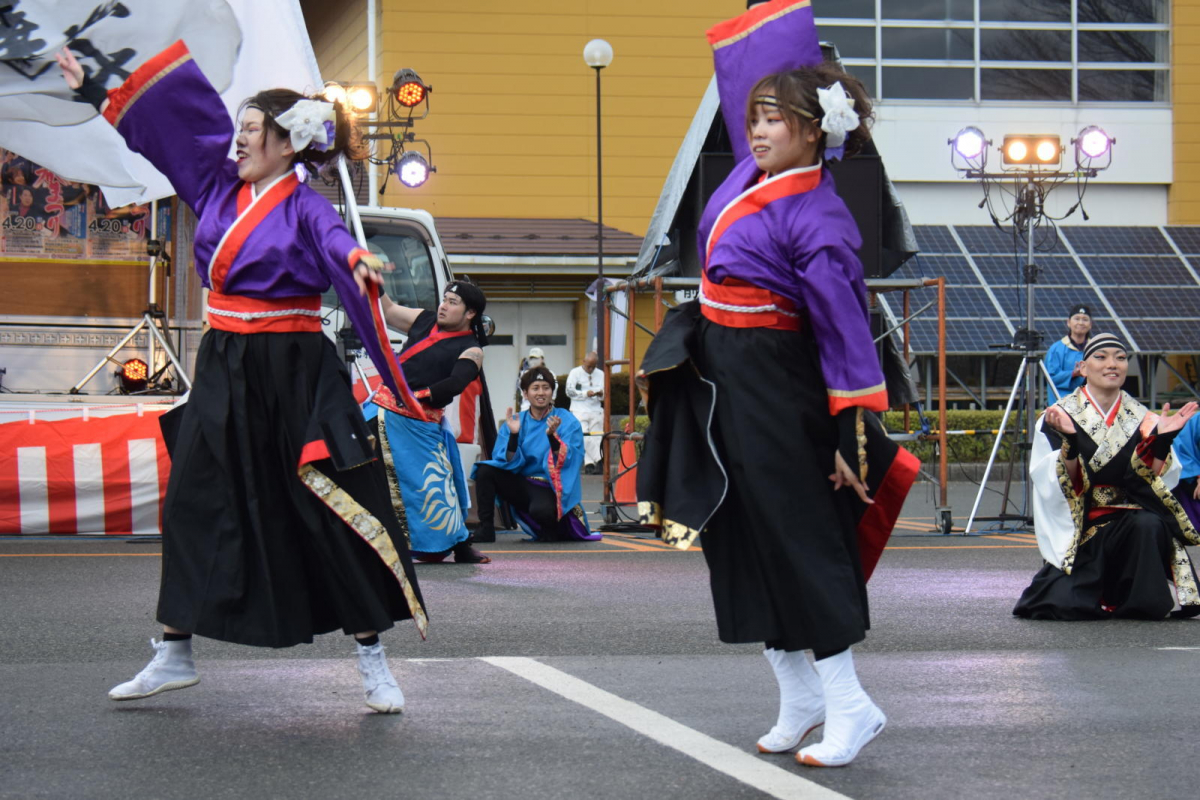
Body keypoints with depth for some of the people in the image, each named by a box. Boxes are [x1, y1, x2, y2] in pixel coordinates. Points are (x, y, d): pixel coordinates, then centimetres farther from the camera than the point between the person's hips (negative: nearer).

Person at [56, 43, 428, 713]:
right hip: (224, 371, 6)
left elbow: (335, 239, -32)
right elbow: (155, 122, 17)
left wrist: (360, 261, -55)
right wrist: (91, 90, 23)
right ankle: (175, 655, 19)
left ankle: (373, 658, 6)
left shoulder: (304, 208, -10)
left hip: (295, 378, -6)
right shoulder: (220, 186, 8)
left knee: (333, 513, -4)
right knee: (193, 502, 8)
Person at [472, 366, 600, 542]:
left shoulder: (568, 422, -4)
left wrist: (552, 435, -29)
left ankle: (552, 530, -1)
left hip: (550, 489, -4)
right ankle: (485, 529, -11)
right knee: (484, 470, -18)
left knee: (541, 509, -38)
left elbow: (563, 461, -14)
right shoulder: (515, 422, 5)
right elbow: (510, 463, -4)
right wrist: (513, 434, -18)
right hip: (521, 484, 4)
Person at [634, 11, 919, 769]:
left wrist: (855, 440, -19)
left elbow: (847, 333, -20)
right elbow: (770, 38, 14)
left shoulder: (816, 220, -21)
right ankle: (799, 699, 20)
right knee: (744, 538, 12)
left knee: (798, 536, -5)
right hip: (717, 378, 9)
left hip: (774, 386, -9)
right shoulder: (756, 168, 1)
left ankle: (850, 705, 1)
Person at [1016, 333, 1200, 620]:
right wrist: (1070, 440, -27)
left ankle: (1142, 602, -9)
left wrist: (1162, 440, -16)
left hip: (1129, 518, 2)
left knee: (1149, 525, -34)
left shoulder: (1140, 419, 6)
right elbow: (1055, 484, -11)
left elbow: (1156, 482, -1)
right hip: (1079, 530, -2)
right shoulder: (1061, 416, -3)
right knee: (1067, 605, -21)